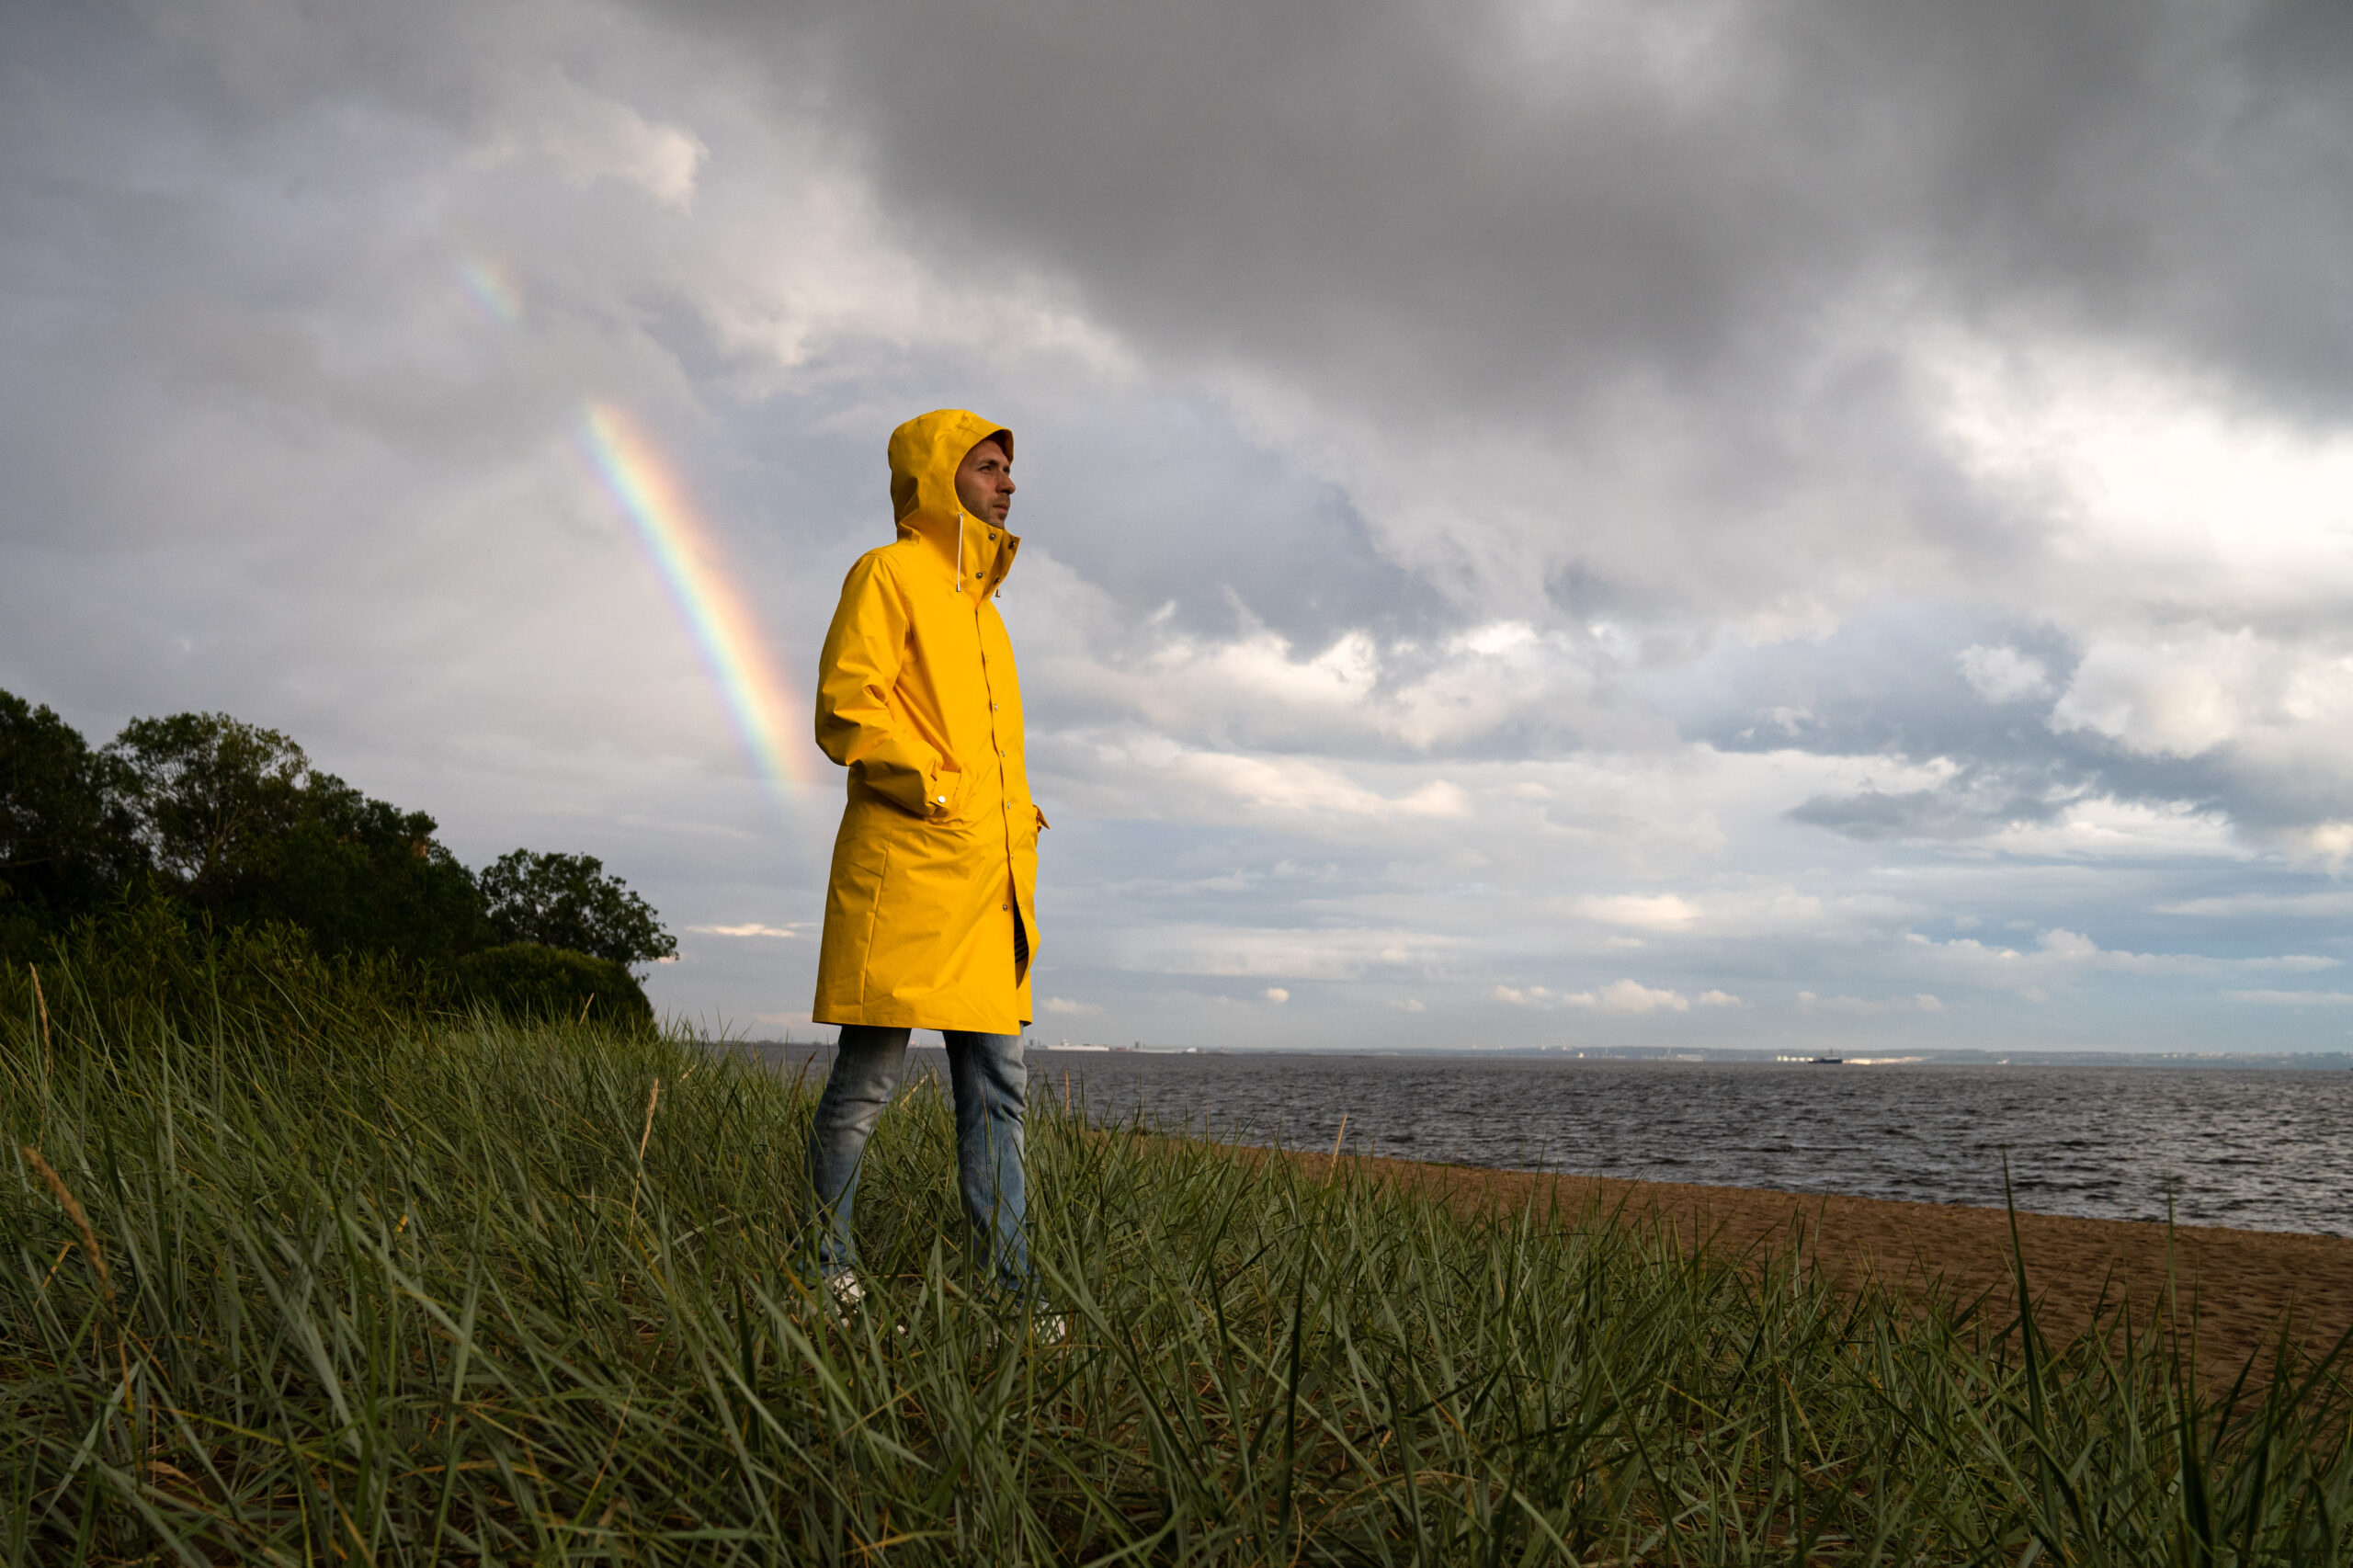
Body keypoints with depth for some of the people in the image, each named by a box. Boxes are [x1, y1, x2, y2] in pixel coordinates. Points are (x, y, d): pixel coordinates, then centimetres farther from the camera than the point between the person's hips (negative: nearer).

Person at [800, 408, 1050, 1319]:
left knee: (997, 1087, 5)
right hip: (905, 868, -8)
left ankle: (1008, 1279, 8)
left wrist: (1017, 822, 15)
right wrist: (938, 791, -14)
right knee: (867, 1083, -3)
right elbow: (845, 709, -11)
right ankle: (826, 1268, 8)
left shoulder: (980, 603, 25)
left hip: (989, 876, 8)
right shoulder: (888, 574, 1)